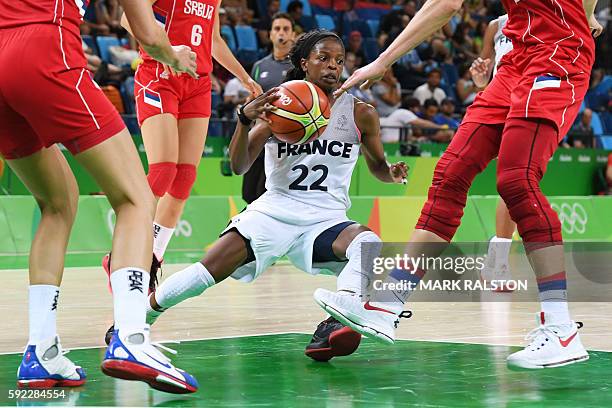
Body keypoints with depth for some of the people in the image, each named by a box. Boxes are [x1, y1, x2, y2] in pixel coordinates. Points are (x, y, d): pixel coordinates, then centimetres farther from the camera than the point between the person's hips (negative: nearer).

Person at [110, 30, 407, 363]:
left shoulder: (359, 114, 2)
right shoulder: (278, 106, 0)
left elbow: (377, 166, 16)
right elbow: (239, 166, -6)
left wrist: (392, 173, -9)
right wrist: (245, 119, -23)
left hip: (326, 220, 1)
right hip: (274, 210, -1)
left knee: (368, 244, -32)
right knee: (212, 266, -18)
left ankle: (334, 324, -42)